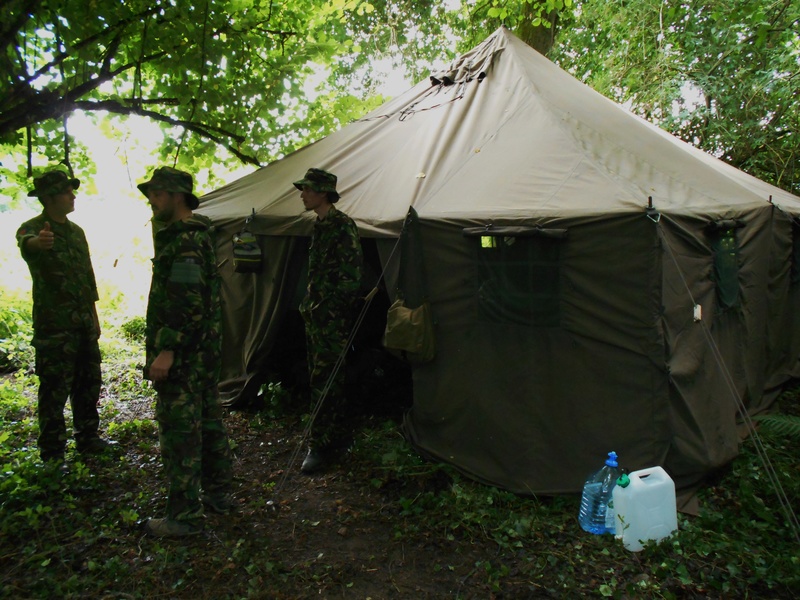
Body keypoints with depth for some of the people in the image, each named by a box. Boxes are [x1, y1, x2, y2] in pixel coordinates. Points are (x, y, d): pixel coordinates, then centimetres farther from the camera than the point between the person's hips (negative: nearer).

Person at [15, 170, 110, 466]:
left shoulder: (76, 231, 13)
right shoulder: (32, 228, -9)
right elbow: (25, 244, -35)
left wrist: (94, 316, 17)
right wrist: (37, 242, -60)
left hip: (84, 322, 7)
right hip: (53, 327, -7)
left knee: (89, 383, 14)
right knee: (55, 390, -1)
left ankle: (87, 438, 28)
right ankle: (52, 454, 10)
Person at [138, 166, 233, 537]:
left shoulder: (184, 241, -16)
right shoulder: (198, 235, 16)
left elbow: (187, 302, -25)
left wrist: (167, 350, -25)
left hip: (182, 355, -11)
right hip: (207, 351, 11)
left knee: (179, 431, -4)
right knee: (208, 421, 17)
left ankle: (185, 515, 5)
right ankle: (218, 494, 29)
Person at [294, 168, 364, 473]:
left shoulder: (342, 226, -14)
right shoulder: (320, 225, 15)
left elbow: (351, 275, -18)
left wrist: (333, 307, -18)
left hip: (331, 316, -10)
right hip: (315, 313, 10)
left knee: (324, 380, -5)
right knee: (323, 377, 16)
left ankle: (321, 444, 5)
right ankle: (338, 435, 29)